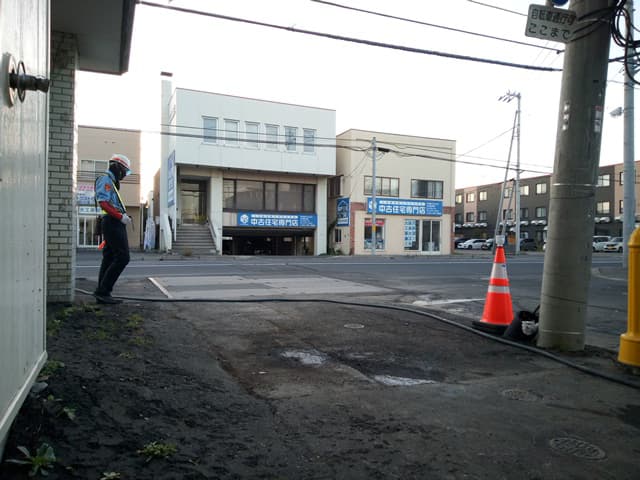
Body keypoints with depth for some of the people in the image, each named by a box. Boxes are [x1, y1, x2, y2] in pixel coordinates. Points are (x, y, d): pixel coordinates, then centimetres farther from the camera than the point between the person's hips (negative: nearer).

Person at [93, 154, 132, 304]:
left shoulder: (111, 182, 27)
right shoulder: (105, 179, -4)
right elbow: (103, 203, -17)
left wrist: (124, 216, 10)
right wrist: (121, 216, -20)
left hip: (114, 224, 10)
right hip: (112, 223, -10)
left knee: (109, 258, 9)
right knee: (122, 257, -14)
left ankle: (102, 294, 12)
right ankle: (103, 291, -12)